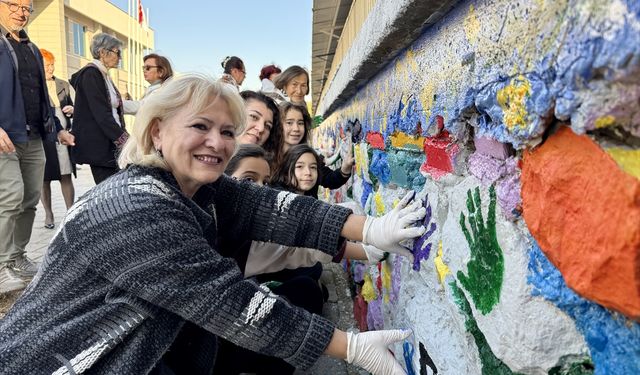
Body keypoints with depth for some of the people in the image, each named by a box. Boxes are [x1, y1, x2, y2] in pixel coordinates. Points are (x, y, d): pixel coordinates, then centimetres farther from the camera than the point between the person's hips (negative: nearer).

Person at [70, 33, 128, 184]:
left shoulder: (103, 75, 18)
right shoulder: (90, 74, -8)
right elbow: (101, 114, -16)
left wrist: (124, 136, 5)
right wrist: (123, 139, -18)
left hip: (110, 143, 8)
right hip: (98, 145, -8)